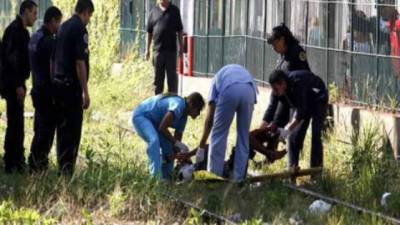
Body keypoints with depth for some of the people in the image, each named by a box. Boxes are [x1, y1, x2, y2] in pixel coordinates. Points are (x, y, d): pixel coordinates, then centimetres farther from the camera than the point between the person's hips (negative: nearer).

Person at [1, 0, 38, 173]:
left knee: (16, 124, 13)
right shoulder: (15, 30, -15)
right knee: (15, 123, -8)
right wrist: (18, 85, -23)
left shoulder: (21, 31, 16)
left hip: (15, 84, 10)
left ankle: (16, 162, 19)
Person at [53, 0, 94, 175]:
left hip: (58, 83, 9)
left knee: (63, 127, 13)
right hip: (71, 86, -9)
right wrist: (85, 92, -16)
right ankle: (67, 169, -8)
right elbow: (80, 62, -17)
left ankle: (62, 167, 16)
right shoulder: (79, 29, -12)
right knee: (73, 129, -6)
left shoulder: (63, 27, 14)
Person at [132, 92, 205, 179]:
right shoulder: (178, 105, -28)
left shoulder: (183, 117, 3)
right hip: (141, 116, -10)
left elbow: (177, 137, 7)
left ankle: (166, 178, 12)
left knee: (168, 146, 4)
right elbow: (162, 127, -32)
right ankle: (155, 176, -36)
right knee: (154, 140, -31)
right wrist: (176, 143, -25)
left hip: (153, 121, 10)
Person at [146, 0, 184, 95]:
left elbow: (179, 31, 7)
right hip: (158, 49, 1)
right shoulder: (154, 11, 5)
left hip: (171, 49, -1)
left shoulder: (175, 10, 4)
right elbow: (149, 32, 9)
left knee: (172, 76, 3)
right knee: (158, 77, 8)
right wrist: (147, 49, 7)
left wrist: (181, 47, 4)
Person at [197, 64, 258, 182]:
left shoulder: (218, 77, 35)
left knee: (219, 134, 13)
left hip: (229, 91, -2)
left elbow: (210, 117, 28)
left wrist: (202, 143, 34)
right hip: (249, 90, 2)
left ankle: (214, 175, 13)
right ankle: (238, 177, 17)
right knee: (244, 136, 15)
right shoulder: (243, 71, 42)